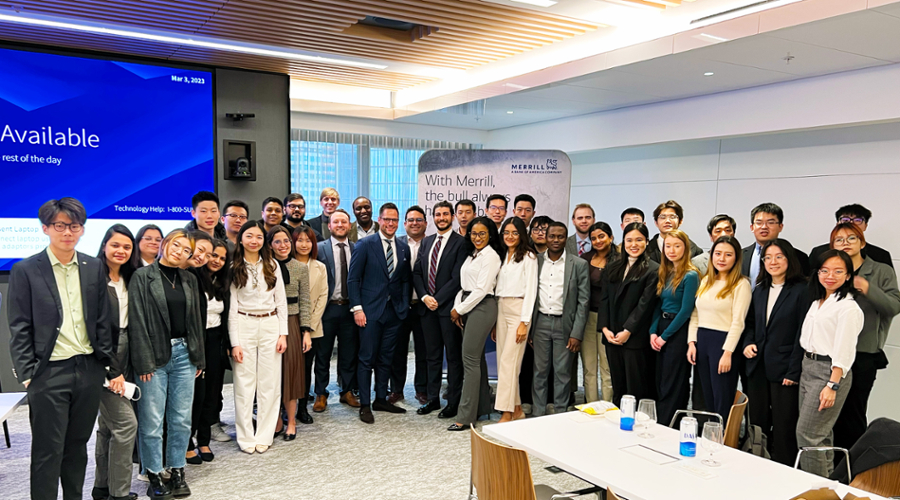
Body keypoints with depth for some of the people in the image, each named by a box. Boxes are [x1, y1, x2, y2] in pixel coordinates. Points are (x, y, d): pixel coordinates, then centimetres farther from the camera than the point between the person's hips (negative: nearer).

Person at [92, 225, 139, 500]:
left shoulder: (127, 279, 11)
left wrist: (125, 366, 7)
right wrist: (108, 368, -16)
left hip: (123, 354, 8)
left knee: (108, 423, 15)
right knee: (125, 422, -8)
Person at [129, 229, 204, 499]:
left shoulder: (189, 280, 11)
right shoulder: (143, 276, -4)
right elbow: (137, 321, -9)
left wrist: (199, 357, 11)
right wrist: (143, 362, -13)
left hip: (184, 354, 5)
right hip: (154, 356, -4)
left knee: (182, 418, 9)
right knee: (152, 421, 1)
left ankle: (177, 472, 22)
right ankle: (154, 475, 16)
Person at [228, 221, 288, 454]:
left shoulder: (272, 265, 6)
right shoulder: (234, 268, 0)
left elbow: (281, 300, 7)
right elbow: (232, 306, -1)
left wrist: (283, 333, 0)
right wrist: (234, 342, -6)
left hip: (270, 325, 2)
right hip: (244, 325, -2)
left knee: (270, 382, 4)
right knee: (244, 383, 1)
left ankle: (264, 436, 14)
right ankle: (246, 437, 12)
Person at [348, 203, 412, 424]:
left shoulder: (403, 248, 10)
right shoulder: (365, 244, -4)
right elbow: (353, 278, -6)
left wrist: (404, 305, 4)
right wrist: (357, 308, -12)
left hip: (394, 311, 5)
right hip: (370, 310, -4)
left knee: (386, 358, 12)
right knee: (367, 358, 1)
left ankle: (381, 399, 24)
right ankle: (365, 405, 10)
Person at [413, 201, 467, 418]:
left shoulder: (460, 243, -6)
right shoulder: (426, 242, 14)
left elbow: (457, 278, -12)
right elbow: (417, 272, 10)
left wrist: (438, 299, -12)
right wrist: (424, 297, -4)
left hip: (448, 306, -5)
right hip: (427, 306, 6)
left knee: (453, 356, 3)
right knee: (432, 355, 12)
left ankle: (454, 402, 12)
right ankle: (432, 398, 22)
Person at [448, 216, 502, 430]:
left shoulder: (490, 256, -10)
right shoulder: (472, 255, 17)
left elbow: (482, 289, -15)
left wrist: (460, 309, -9)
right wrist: (457, 308, 3)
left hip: (481, 307, -9)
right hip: (467, 307, 9)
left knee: (470, 360, -9)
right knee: (476, 359, 13)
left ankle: (466, 416, -5)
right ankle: (482, 406, 22)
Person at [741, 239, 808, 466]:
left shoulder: (801, 291, -8)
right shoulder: (759, 290, 12)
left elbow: (802, 334, -11)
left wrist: (794, 372, -14)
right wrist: (748, 343, 1)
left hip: (784, 370, -6)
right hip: (758, 368, 6)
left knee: (783, 428, 2)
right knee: (757, 424, 11)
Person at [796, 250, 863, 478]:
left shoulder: (848, 307, -14)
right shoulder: (817, 302, 13)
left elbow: (843, 352, -18)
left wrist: (832, 386, -20)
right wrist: (804, 367, 14)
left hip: (829, 371, -8)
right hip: (808, 366, 8)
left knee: (807, 433, -7)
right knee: (821, 433, 15)